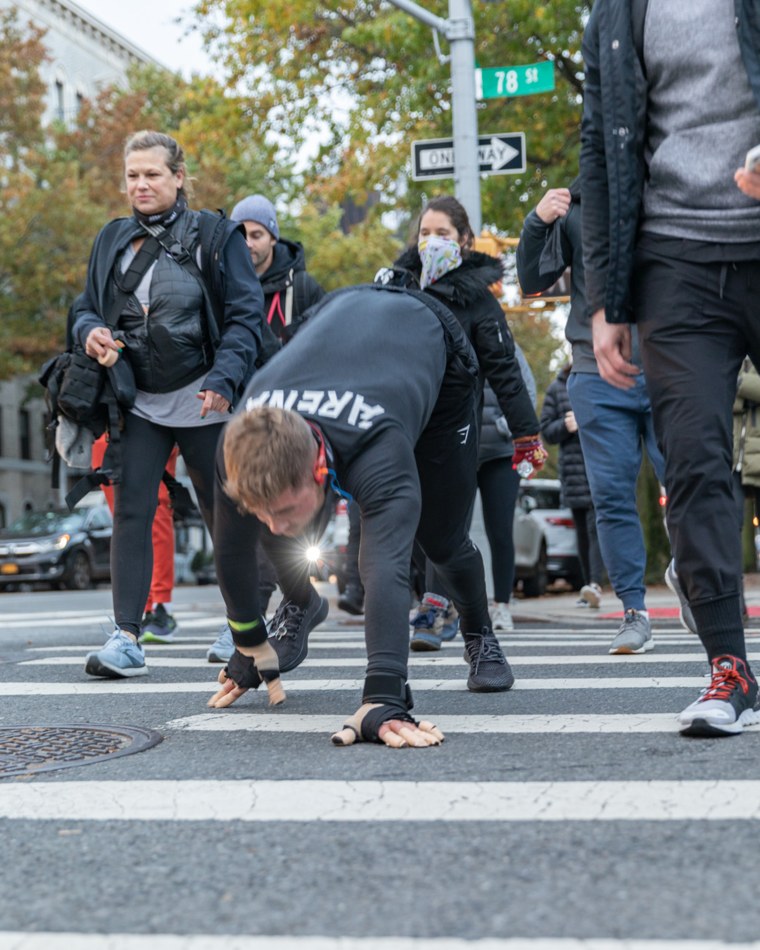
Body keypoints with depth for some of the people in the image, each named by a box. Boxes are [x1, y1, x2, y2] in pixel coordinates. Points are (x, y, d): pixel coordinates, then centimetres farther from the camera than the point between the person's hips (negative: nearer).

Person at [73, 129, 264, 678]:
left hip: (203, 402, -3)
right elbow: (87, 307, 16)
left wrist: (223, 380, -20)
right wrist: (91, 332, -9)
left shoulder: (216, 236, -2)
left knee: (225, 514, 7)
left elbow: (246, 316, -6)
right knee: (131, 513, -7)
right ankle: (126, 638, -7)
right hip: (139, 402, 3)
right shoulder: (112, 240, 10)